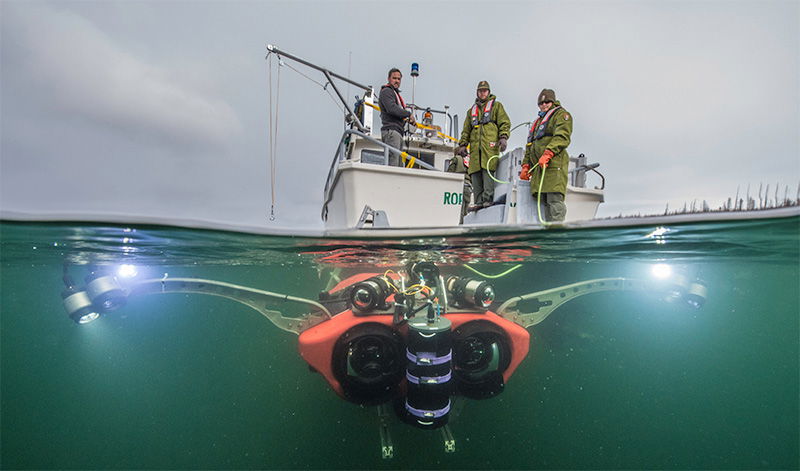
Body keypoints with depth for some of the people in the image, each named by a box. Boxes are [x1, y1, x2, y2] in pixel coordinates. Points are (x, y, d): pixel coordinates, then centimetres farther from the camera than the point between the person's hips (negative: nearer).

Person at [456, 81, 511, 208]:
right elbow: (466, 130, 26)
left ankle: (488, 199, -15)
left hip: (490, 144, -4)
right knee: (475, 173, -5)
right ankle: (479, 202, -2)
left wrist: (503, 137, -9)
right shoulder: (472, 110, 29)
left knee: (487, 170, -16)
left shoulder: (496, 106, 18)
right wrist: (462, 144, 14)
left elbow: (504, 123, 7)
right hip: (475, 145, 4)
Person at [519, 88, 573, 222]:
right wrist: (525, 166, 16)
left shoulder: (561, 114, 11)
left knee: (554, 199, -17)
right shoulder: (538, 121, 33)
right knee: (543, 201, 0)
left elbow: (562, 137, -8)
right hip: (538, 166, 7)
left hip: (554, 163, -7)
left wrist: (547, 154, -22)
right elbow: (529, 147, 29)